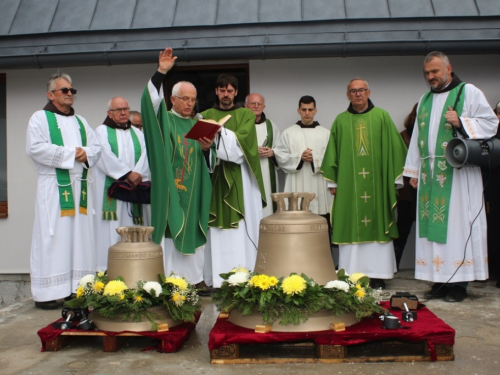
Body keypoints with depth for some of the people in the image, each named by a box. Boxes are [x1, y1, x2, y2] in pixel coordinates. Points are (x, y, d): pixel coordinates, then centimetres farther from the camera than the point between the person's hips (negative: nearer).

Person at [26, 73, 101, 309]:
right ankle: (46, 293, 0)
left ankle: (77, 287, 10)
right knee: (53, 238, -6)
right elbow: (35, 148, -13)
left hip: (80, 186, 6)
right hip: (54, 187, -6)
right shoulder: (40, 118, 2)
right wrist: (69, 153, -12)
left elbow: (96, 147, 14)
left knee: (80, 237, 4)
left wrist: (86, 154, -8)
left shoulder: (80, 121, 20)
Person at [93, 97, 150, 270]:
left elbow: (145, 154, 4)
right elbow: (106, 156, -8)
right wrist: (127, 173, -17)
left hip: (134, 189, 4)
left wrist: (137, 174, -14)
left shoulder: (137, 133, 19)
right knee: (111, 230, -7)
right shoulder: (101, 131, 7)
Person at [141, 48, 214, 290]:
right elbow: (151, 100, -16)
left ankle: (195, 278, 16)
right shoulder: (163, 120, 5)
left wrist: (206, 149, -7)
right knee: (170, 233, -6)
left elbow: (208, 163, 15)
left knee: (192, 233, 7)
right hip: (169, 192, -4)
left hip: (192, 193, 5)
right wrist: (160, 73, -26)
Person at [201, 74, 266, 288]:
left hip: (239, 180, -1)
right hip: (214, 177, 1)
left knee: (241, 228, -4)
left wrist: (219, 132, -19)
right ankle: (217, 278, 3)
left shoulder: (246, 115, 9)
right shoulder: (205, 116, 15)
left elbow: (241, 140, -8)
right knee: (216, 231, -2)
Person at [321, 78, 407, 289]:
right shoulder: (341, 121, 9)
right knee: (350, 228, 2)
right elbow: (332, 153, 11)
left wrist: (395, 178, 1)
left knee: (377, 226, 2)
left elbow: (394, 147, 5)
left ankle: (377, 274, 10)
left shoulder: (382, 117, 4)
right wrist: (332, 181, 6)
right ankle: (351, 274, 9)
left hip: (377, 183, -1)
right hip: (348, 184, 1)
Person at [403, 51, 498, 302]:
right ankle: (440, 280, 9)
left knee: (457, 224, -5)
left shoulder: (469, 92, 2)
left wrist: (461, 122, -17)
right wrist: (414, 170, 14)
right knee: (433, 224, 3)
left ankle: (459, 283, 2)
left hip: (458, 174, -5)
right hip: (430, 175, 5)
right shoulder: (425, 99, 19)